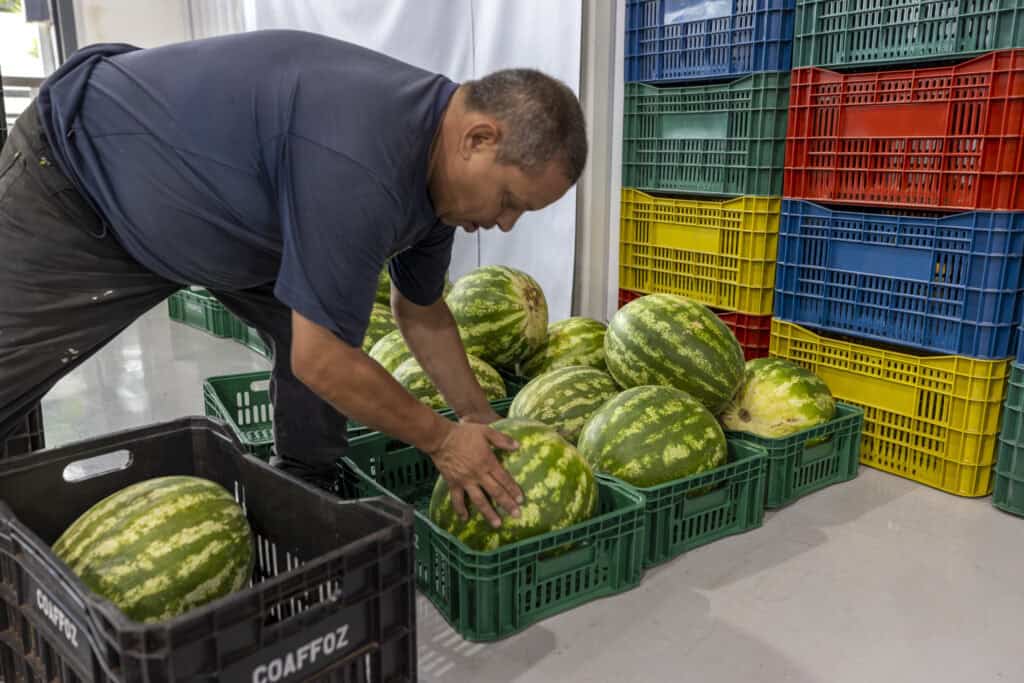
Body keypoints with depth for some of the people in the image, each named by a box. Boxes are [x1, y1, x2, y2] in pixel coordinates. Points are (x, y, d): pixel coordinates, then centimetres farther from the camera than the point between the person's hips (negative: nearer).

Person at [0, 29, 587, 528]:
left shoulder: (440, 160, -10)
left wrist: (481, 419, 6)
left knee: (323, 324, -3)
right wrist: (441, 440, -18)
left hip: (208, 208, 8)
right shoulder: (359, 161, -40)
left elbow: (422, 315, 5)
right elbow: (322, 360, -31)